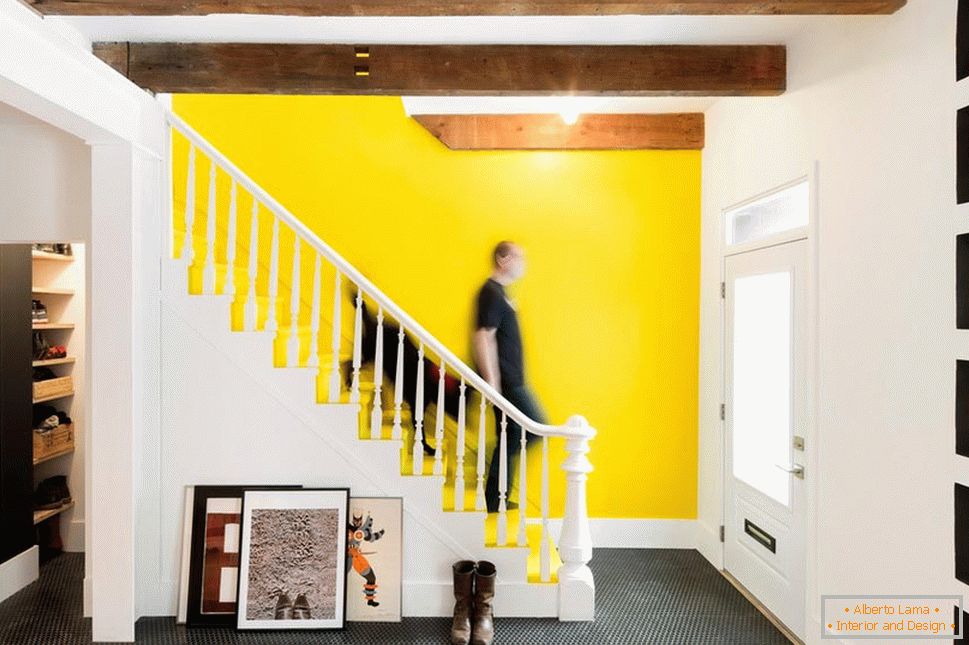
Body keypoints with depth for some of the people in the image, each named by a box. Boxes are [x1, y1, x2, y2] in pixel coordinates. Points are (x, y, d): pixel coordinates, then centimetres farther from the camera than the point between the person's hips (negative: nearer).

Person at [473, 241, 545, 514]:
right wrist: (491, 382, -23)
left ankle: (495, 501, 21)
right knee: (535, 426, -6)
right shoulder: (491, 293, -13)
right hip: (505, 381, -10)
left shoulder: (499, 292, 17)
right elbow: (483, 337, -20)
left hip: (511, 380, 10)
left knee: (512, 436, 12)